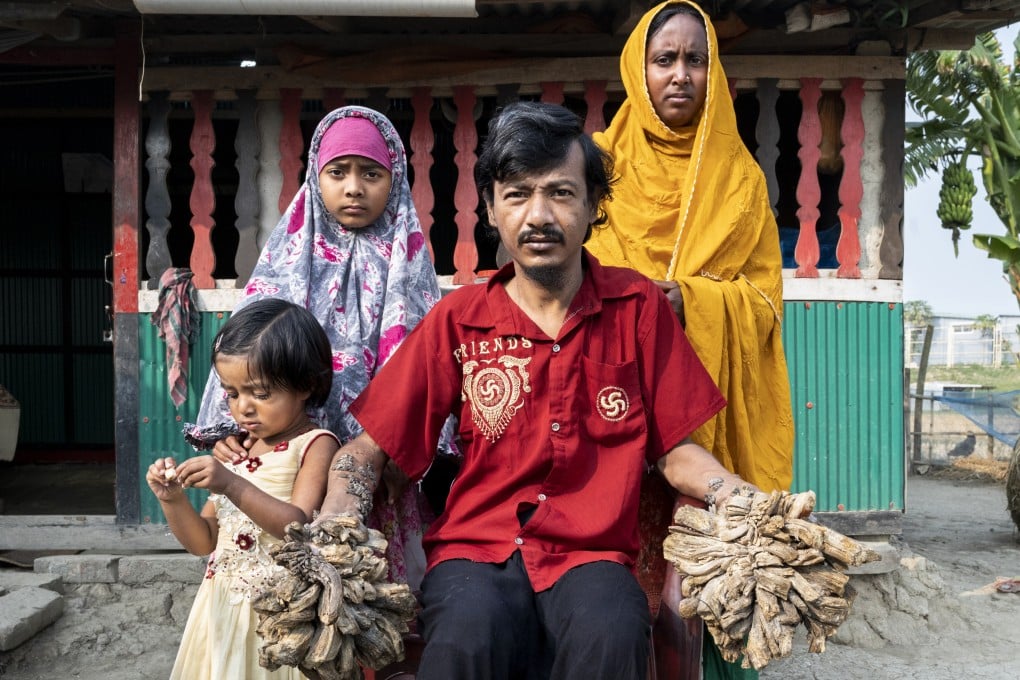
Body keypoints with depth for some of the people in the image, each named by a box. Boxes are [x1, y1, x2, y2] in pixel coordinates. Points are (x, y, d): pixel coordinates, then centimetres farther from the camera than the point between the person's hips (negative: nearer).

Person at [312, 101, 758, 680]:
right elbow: (366, 450, 4)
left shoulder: (637, 306, 4)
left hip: (595, 552, 1)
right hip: (475, 550, 0)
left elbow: (676, 451, 5)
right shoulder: (458, 321, 3)